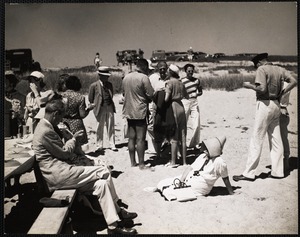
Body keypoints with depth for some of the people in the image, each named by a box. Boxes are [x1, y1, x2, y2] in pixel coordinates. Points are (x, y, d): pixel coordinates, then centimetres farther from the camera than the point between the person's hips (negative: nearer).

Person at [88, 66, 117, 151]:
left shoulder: (109, 84, 9)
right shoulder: (94, 85, -5)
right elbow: (90, 98, 4)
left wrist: (110, 104, 13)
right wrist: (95, 104, 9)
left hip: (110, 107, 3)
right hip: (100, 109, -3)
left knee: (111, 127, 6)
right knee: (100, 128, 5)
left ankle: (112, 145, 12)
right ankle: (99, 145, 16)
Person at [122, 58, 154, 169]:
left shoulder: (126, 77, 8)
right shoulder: (143, 78, -12)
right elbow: (151, 95, -12)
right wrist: (147, 99, 7)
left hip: (128, 111, 7)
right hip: (140, 112, -7)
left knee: (131, 138, 12)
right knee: (140, 139, -2)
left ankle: (133, 162, 19)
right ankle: (141, 164, 3)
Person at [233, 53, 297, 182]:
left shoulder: (261, 69, -10)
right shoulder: (279, 69, 11)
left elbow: (262, 89, -21)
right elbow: (293, 81, 5)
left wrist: (249, 85, -6)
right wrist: (281, 93, 8)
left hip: (265, 104, -7)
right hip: (276, 105, 7)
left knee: (257, 140, -4)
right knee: (276, 140, 12)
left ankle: (249, 173, -1)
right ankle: (277, 171, 19)